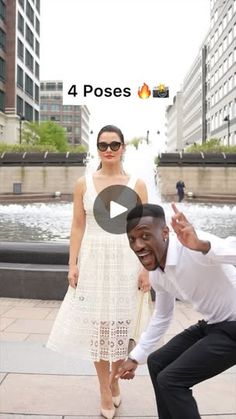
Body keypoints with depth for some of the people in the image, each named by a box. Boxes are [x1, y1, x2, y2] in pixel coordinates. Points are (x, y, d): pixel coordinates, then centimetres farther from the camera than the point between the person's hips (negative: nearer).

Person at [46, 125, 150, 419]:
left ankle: (115, 380, 33)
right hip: (93, 260, 1)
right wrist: (72, 264, -4)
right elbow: (77, 226, 2)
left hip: (125, 261, 0)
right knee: (97, 323, 7)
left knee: (121, 322, 8)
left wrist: (145, 268, -4)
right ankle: (105, 389, 25)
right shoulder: (83, 184, 2)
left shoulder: (137, 185, 0)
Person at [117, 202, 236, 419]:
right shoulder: (156, 275, -2)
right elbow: (161, 318, 15)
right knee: (157, 363, 16)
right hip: (212, 324, 9)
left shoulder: (192, 248, -30)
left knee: (170, 380, -11)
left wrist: (202, 246, -64)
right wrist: (135, 357, 20)